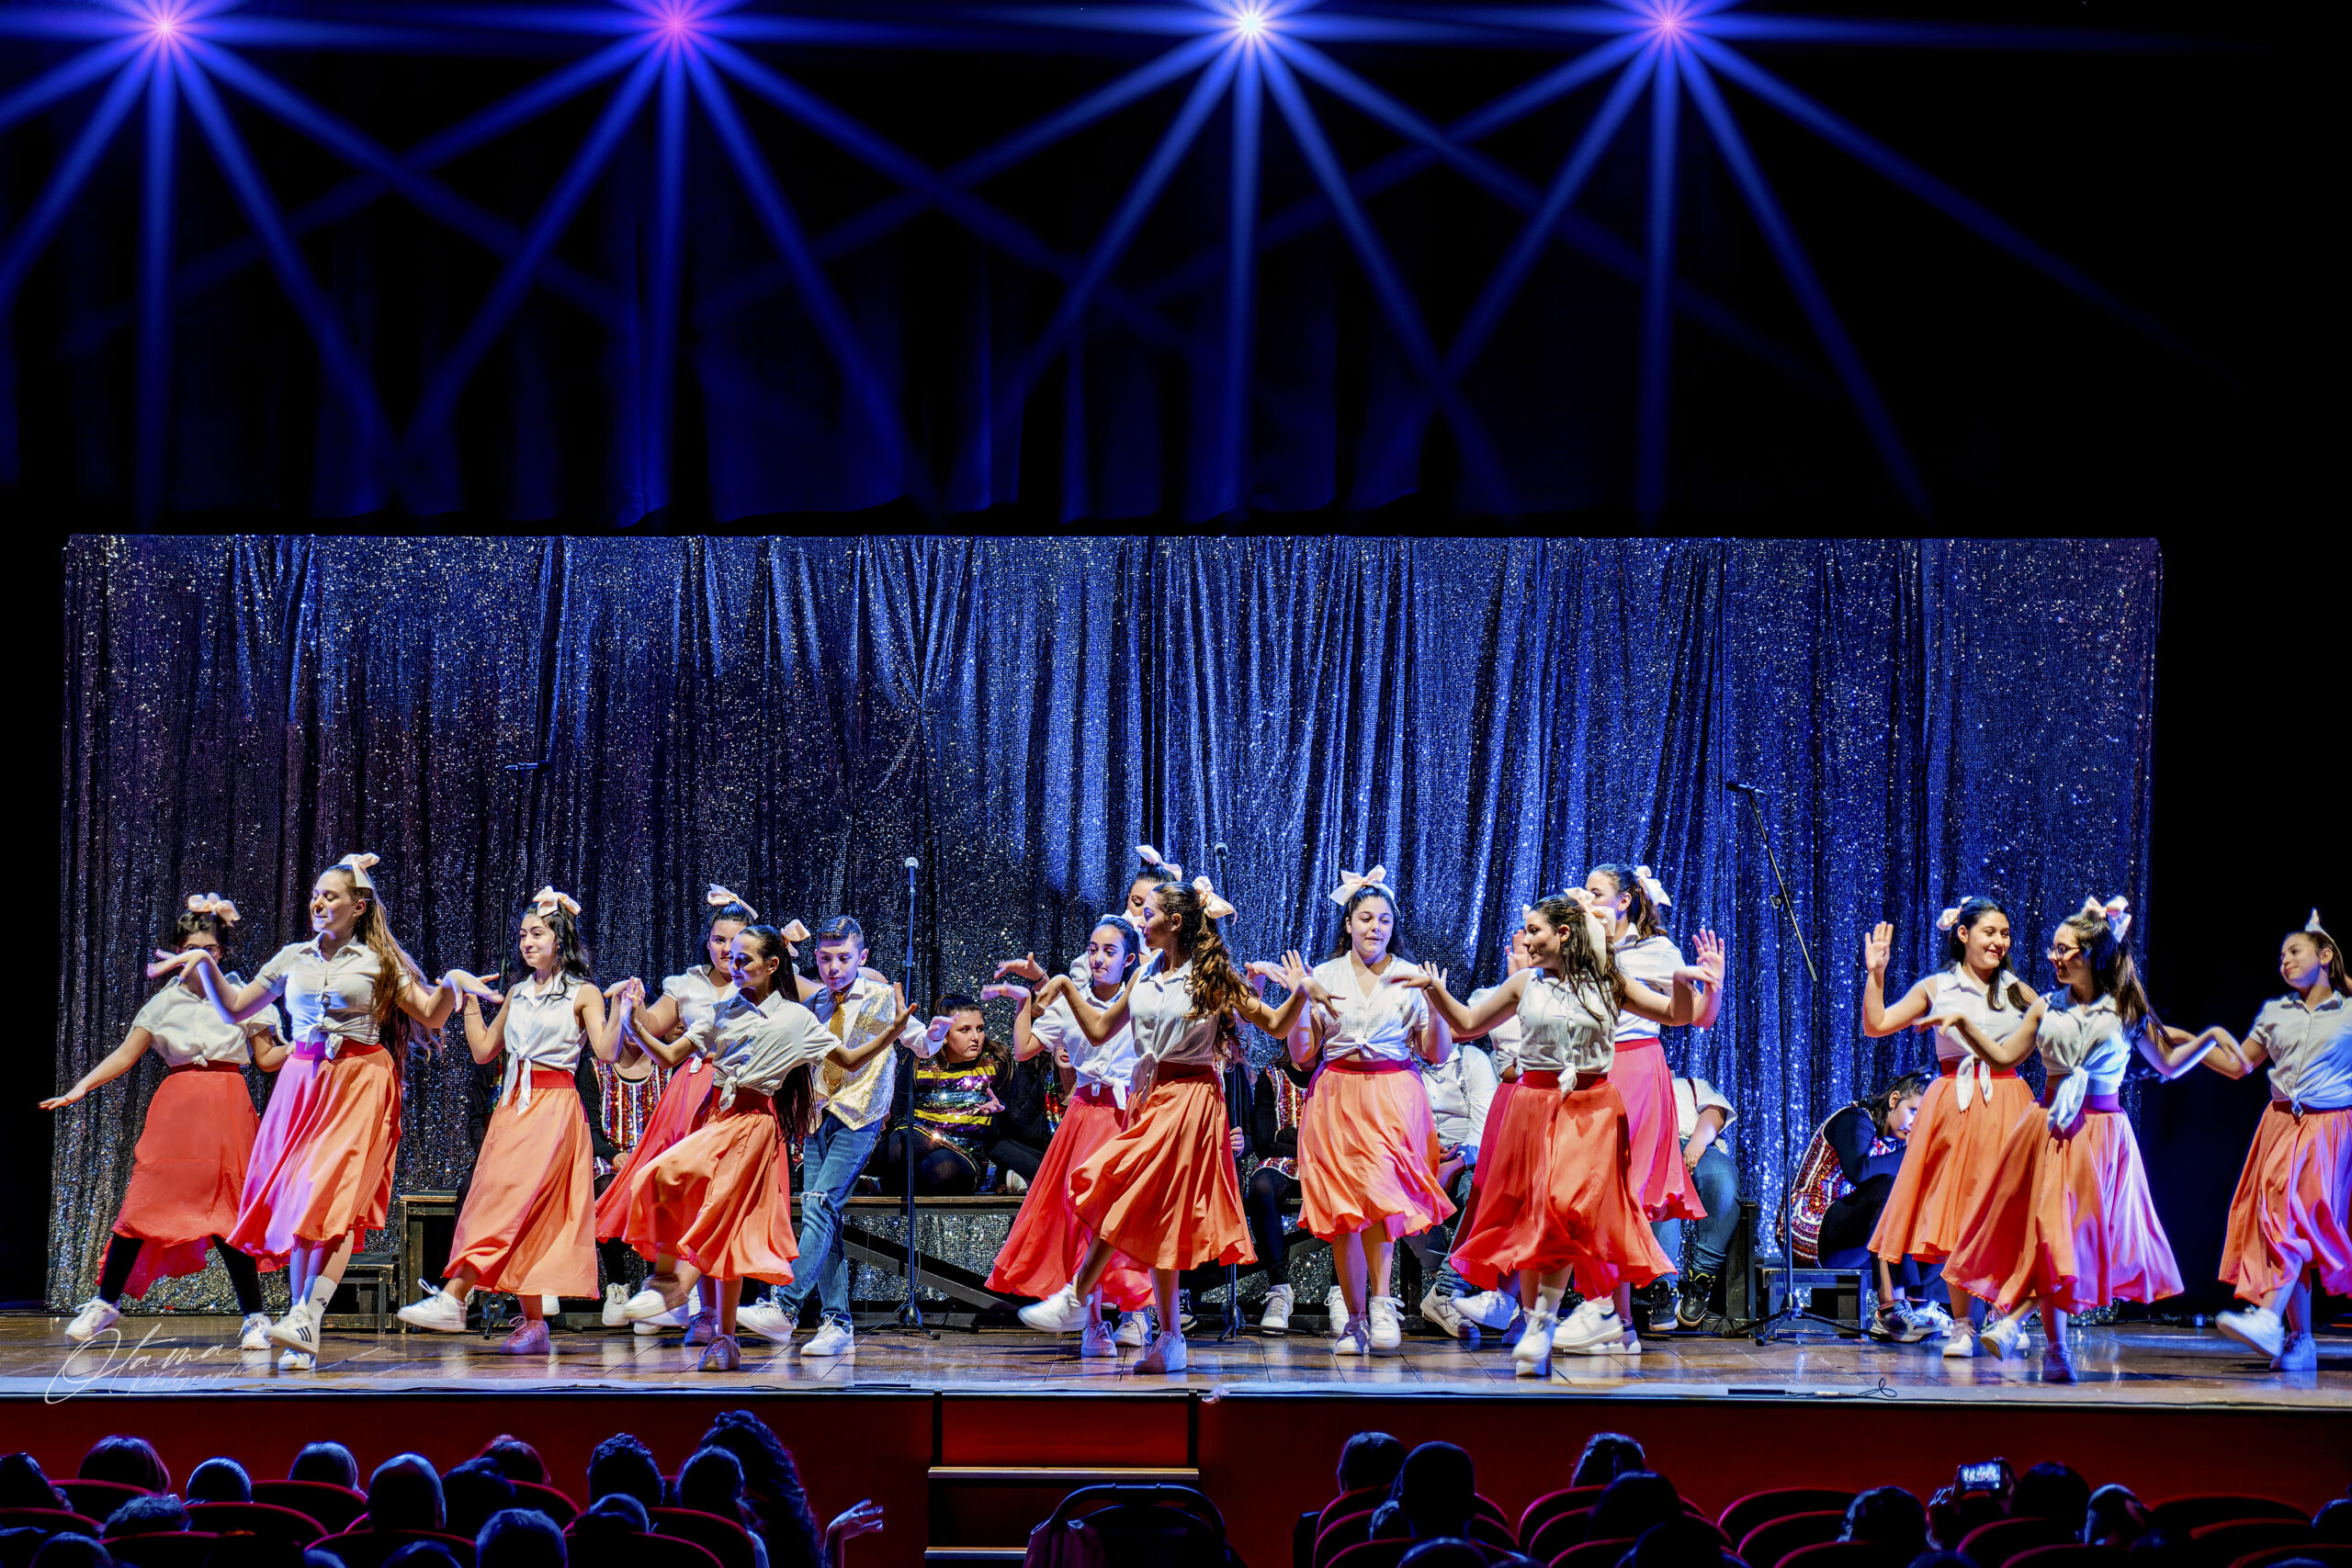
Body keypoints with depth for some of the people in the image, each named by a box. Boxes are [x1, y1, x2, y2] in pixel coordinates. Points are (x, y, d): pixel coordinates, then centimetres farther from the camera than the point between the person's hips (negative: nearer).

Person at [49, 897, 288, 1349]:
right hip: (175, 1108, 1)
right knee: (142, 1202, -5)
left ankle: (254, 1317, 0)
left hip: (226, 1108, -1)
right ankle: (105, 1303, 8)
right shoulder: (165, 1002, 9)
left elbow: (266, 1057, 10)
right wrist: (80, 1088, 0)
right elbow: (125, 1055, 9)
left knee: (226, 1212, -7)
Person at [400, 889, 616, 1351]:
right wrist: (469, 1003, 18)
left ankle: (453, 1298, -26)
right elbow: (484, 1051, 21)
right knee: (525, 1218, 1)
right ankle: (534, 1326, 3)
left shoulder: (582, 994, 1)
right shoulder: (518, 995, 17)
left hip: (554, 1108, -6)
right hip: (513, 1106, 6)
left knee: (510, 1201, -17)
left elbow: (606, 1052, -10)